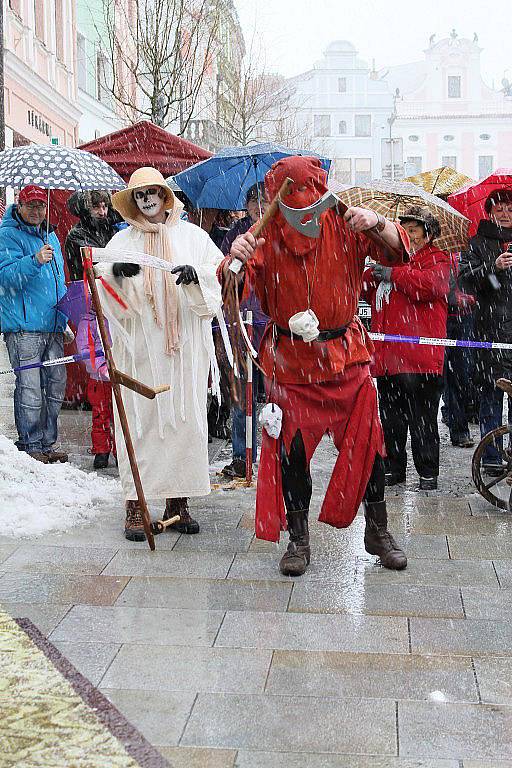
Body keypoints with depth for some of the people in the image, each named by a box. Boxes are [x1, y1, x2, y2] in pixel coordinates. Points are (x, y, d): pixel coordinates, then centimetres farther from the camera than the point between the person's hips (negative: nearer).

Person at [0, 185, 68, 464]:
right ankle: (30, 446, 2)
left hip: (53, 326, 8)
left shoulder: (51, 236, 19)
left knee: (56, 386, 10)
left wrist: (65, 317, 24)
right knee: (30, 388, -8)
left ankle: (47, 443, 20)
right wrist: (35, 261, -32)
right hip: (24, 327, -7)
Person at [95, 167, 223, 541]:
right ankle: (135, 505, 1)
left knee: (186, 419, 0)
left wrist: (196, 273, -18)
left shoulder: (192, 235, 11)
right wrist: (115, 271, -21)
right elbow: (100, 285, 0)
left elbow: (221, 272, 2)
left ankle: (178, 502, 9)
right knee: (139, 419, -4)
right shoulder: (122, 240, 11)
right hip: (138, 347, 0)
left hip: (185, 347, 1)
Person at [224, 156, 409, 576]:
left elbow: (397, 251, -10)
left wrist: (378, 223, -30)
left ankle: (378, 530, 22)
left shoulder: (344, 226, -6)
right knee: (291, 448, 1)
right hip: (290, 360, 0)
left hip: (346, 353, 1)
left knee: (366, 441, 4)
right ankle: (298, 538, 17)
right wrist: (235, 259, -40)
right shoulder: (267, 237, -7)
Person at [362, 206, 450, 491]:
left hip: (419, 356, -6)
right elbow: (367, 293, 19)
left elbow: (429, 284, -18)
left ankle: (428, 473, 6)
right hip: (388, 355, 6)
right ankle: (394, 469, 21)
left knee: (422, 419, -2)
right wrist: (373, 274, -2)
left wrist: (393, 274, -12)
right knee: (391, 418, 11)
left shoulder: (437, 260, 3)